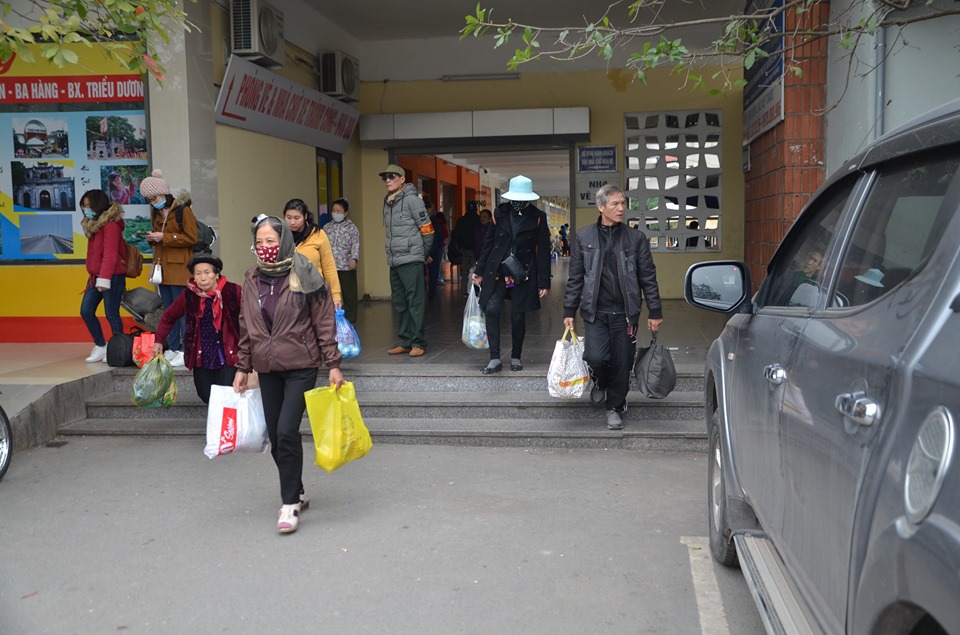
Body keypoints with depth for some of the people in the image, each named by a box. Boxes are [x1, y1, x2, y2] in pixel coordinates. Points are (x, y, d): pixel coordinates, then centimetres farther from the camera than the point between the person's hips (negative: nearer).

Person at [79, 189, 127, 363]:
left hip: (113, 276, -9)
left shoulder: (110, 225, -14)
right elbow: (93, 253, 15)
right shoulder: (92, 225, 15)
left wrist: (104, 278, -24)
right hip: (95, 276, 9)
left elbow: (110, 255, -20)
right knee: (86, 311, 7)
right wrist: (93, 275, 12)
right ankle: (100, 346, 18)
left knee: (111, 314, -3)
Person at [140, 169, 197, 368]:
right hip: (163, 267, 8)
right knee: (168, 311, 11)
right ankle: (172, 349, 17)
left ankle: (186, 352, -2)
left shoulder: (183, 210, -10)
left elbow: (192, 238, -15)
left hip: (179, 268, -8)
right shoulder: (156, 212, 13)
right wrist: (152, 238, 2)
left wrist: (164, 238, -17)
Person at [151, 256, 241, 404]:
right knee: (207, 397, 7)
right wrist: (158, 341, 10)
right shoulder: (189, 296, -2)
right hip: (201, 357, 3)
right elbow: (168, 317, 13)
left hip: (228, 356, -3)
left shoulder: (233, 292, -12)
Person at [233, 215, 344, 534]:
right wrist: (242, 367, 13)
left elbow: (324, 322, -6)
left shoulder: (304, 275, -8)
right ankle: (297, 494, 27)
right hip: (267, 369, 5)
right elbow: (246, 326, 13)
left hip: (301, 366, -5)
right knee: (275, 436, 8)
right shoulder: (252, 279, 7)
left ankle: (290, 503, 1)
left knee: (287, 432, -13)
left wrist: (333, 364, -8)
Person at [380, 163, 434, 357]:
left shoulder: (411, 199, -8)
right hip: (394, 261, 8)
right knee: (400, 304, 12)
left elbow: (427, 229, -7)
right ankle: (405, 342, 20)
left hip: (410, 260, -8)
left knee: (415, 302, -4)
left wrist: (424, 254, 3)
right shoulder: (387, 202, 14)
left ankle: (418, 343, 2)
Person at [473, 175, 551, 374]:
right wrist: (479, 271, 9)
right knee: (491, 310, -14)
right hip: (497, 272, 1)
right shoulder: (500, 213, 4)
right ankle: (495, 359, -7)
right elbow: (488, 243, 10)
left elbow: (543, 252, 1)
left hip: (523, 275, -1)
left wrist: (544, 282, -2)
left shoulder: (538, 218, -1)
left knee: (518, 317, 2)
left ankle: (516, 357, 23)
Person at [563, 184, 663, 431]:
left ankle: (615, 407, 24)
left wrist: (654, 312, 2)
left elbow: (648, 277, 5)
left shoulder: (636, 238, 3)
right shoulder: (584, 237, 3)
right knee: (596, 357, -14)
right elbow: (575, 278, 5)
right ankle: (600, 382, 22)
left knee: (622, 363, 3)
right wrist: (569, 311, 3)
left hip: (625, 312, 1)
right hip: (595, 312, -1)